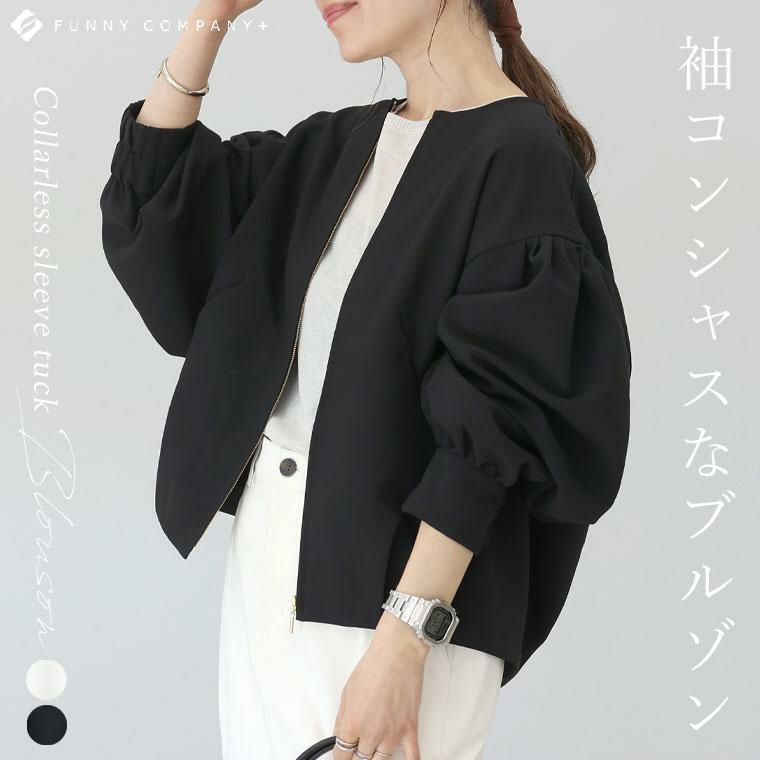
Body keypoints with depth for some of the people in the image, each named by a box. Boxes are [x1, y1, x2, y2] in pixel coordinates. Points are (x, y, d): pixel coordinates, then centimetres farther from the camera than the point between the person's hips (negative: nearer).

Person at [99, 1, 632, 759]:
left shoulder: (519, 156, -13)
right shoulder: (338, 145, 10)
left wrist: (400, 646, -22)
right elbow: (152, 193, 11)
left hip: (387, 590, -7)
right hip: (268, 557, 7)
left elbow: (493, 423, -18)